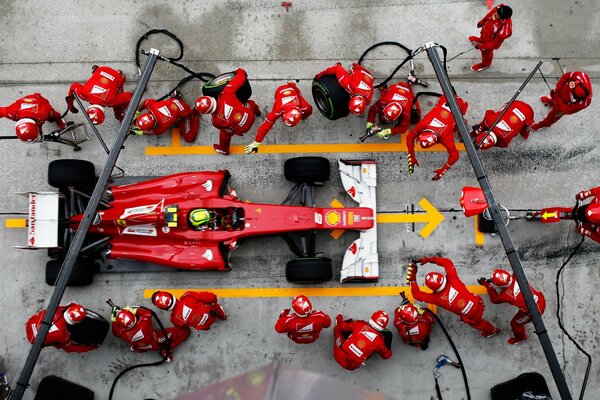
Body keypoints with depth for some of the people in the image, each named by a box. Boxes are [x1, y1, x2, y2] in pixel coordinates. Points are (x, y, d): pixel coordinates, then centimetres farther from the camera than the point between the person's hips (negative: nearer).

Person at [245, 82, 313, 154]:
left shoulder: (304, 106, -42)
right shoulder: (278, 109, -45)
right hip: (280, 90, -1)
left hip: (294, 89, 1)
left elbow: (309, 110, -15)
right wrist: (256, 143, -37)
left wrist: (303, 117, 7)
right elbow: (266, 125, -40)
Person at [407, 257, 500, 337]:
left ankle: (492, 330, 61)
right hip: (478, 303, 3)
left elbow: (417, 295, -15)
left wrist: (412, 278, -15)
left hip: (472, 317, -3)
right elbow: (447, 262, -11)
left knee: (476, 323, 34)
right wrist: (429, 259, -11)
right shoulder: (452, 280, -21)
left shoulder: (437, 298, -23)